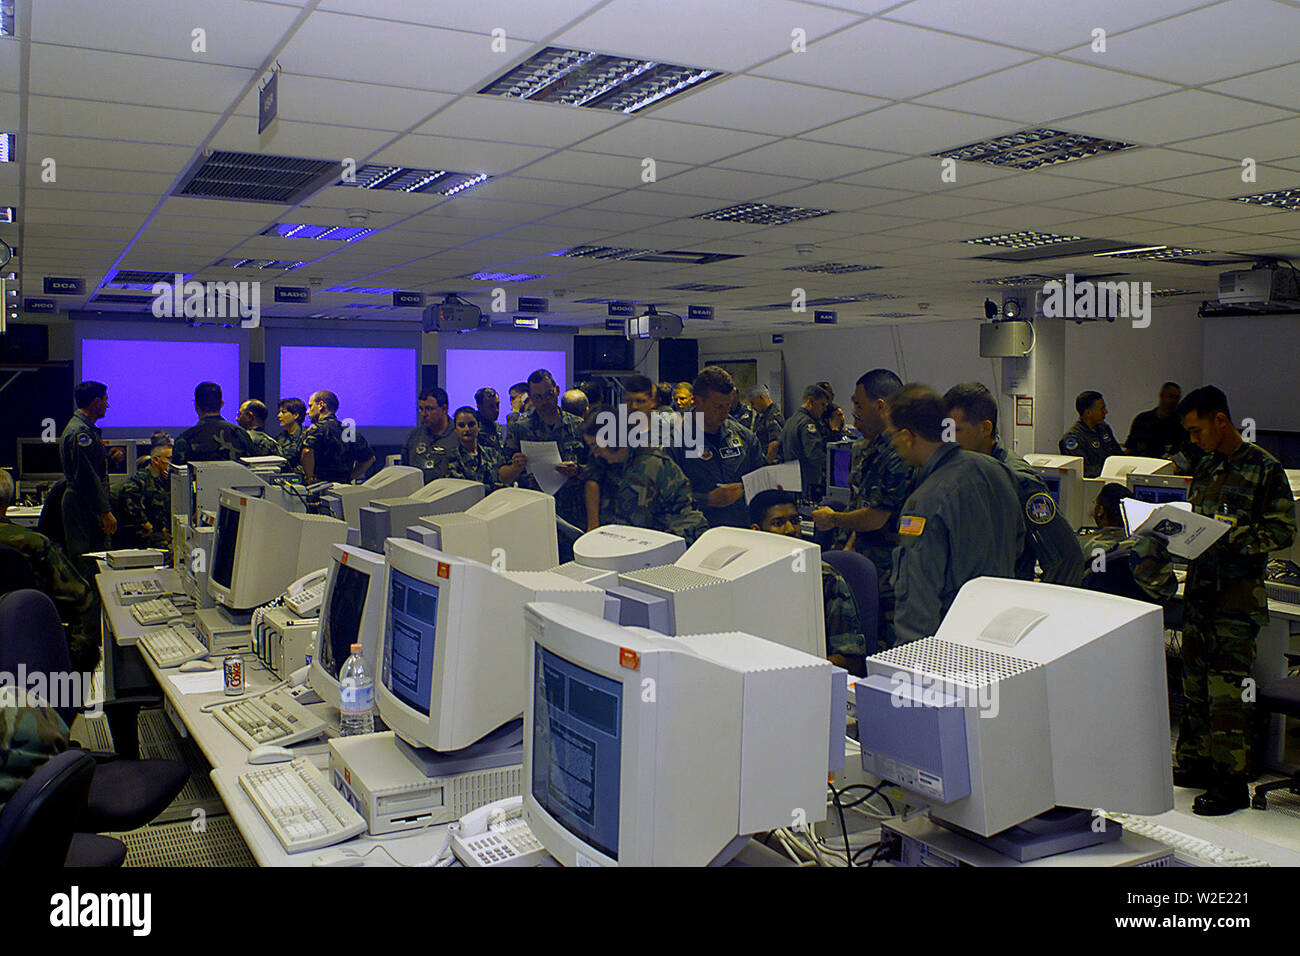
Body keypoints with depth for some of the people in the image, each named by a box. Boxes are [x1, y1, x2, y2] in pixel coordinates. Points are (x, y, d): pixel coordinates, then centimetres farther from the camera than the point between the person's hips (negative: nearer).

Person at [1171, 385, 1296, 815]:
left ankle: (1231, 781, 0)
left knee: (1228, 684, -7)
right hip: (1200, 584, 7)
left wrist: (1233, 538, -22)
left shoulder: (1265, 469, -7)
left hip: (1238, 591, -7)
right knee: (1195, 678, 12)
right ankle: (1194, 762, 24)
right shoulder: (1206, 466, 14)